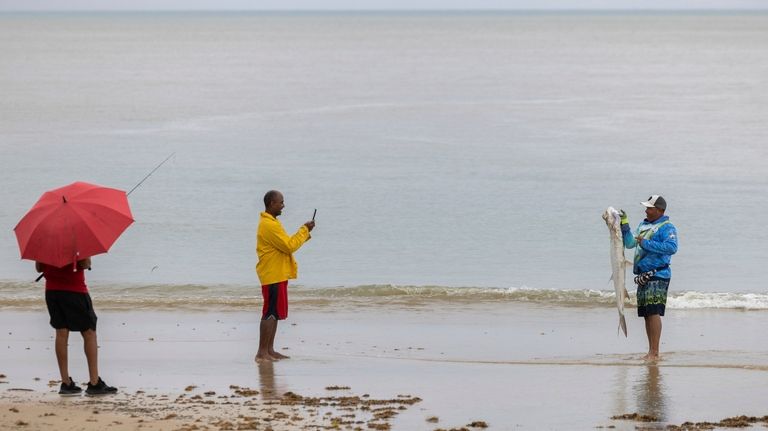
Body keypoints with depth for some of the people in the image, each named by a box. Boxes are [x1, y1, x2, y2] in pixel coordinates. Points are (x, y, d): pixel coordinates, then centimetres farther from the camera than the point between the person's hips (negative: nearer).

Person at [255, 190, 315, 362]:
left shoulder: (270, 222, 17)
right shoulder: (269, 225, -18)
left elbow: (286, 243, 21)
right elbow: (289, 246, -20)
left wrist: (305, 233, 10)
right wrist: (304, 230, -10)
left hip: (277, 275, 11)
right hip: (273, 276, -11)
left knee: (275, 314, 12)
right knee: (270, 313, -10)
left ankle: (269, 350, 16)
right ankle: (262, 352, -10)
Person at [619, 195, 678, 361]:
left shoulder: (667, 227, -8)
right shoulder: (643, 225, 18)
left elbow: (672, 247, -23)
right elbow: (630, 243, 22)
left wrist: (646, 244, -21)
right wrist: (624, 224, 10)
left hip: (658, 275, -9)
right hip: (643, 276, 9)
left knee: (653, 312, -14)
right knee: (646, 314, 9)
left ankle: (655, 353, -15)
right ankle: (651, 352, 15)